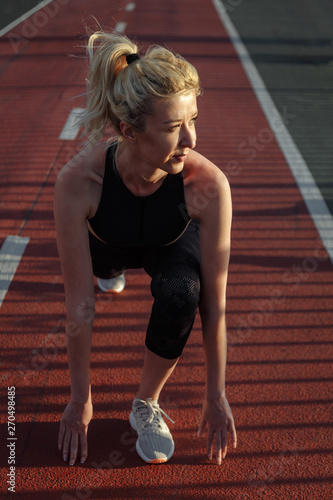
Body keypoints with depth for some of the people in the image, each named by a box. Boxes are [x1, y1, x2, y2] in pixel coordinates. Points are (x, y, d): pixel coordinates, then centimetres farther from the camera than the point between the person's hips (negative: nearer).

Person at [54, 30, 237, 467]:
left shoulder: (208, 184, -39)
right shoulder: (79, 182, -40)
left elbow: (214, 303, -28)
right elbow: (79, 306, -31)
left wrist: (216, 396, -20)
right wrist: (80, 398, -21)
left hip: (174, 244, -1)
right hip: (109, 243, 2)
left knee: (180, 292, -27)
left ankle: (146, 405, -3)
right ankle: (115, 267, 46)